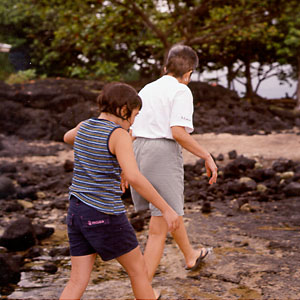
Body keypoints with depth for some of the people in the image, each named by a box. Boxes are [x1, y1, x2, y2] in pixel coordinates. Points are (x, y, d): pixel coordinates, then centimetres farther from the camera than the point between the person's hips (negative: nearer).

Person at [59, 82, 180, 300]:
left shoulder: (84, 126, 6)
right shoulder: (119, 135, -16)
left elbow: (68, 138, 32)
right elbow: (133, 177, -29)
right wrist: (166, 209, -25)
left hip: (78, 211, 7)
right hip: (105, 216, -7)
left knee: (78, 281, 8)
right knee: (139, 269, 13)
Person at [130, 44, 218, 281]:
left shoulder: (146, 89, 16)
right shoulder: (181, 91, -6)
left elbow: (129, 132, 13)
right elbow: (178, 132, -19)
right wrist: (207, 157, -11)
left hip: (138, 152, 8)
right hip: (163, 154, -8)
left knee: (171, 210, 28)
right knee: (160, 228, -3)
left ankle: (191, 256, 49)